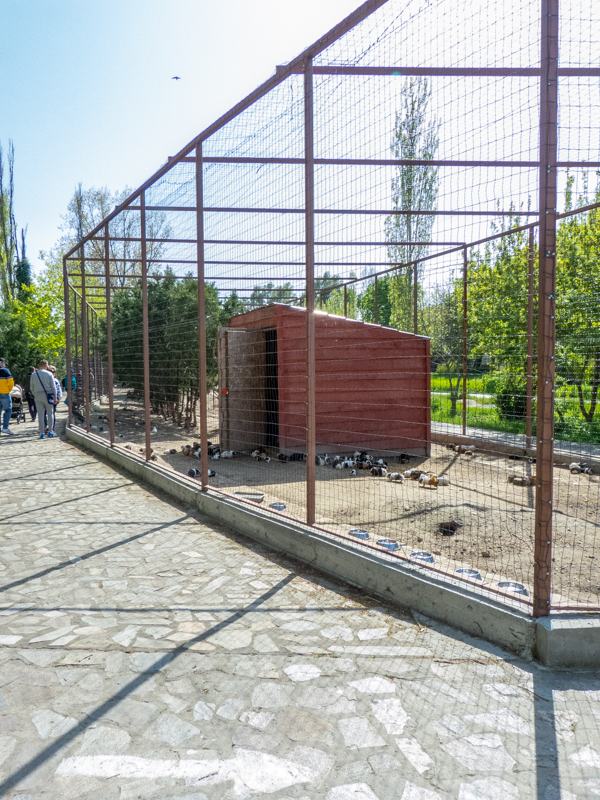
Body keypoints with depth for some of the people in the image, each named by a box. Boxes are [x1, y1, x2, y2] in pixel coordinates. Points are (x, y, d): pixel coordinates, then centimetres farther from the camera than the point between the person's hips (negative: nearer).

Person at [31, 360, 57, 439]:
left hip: (38, 396, 2)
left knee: (40, 415, 4)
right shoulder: (49, 374, -1)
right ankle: (51, 432, 7)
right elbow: (53, 386, -2)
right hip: (48, 396, -2)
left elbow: (32, 387, 10)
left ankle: (42, 433, 3)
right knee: (50, 414, 7)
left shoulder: (33, 375, 6)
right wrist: (55, 396, 2)